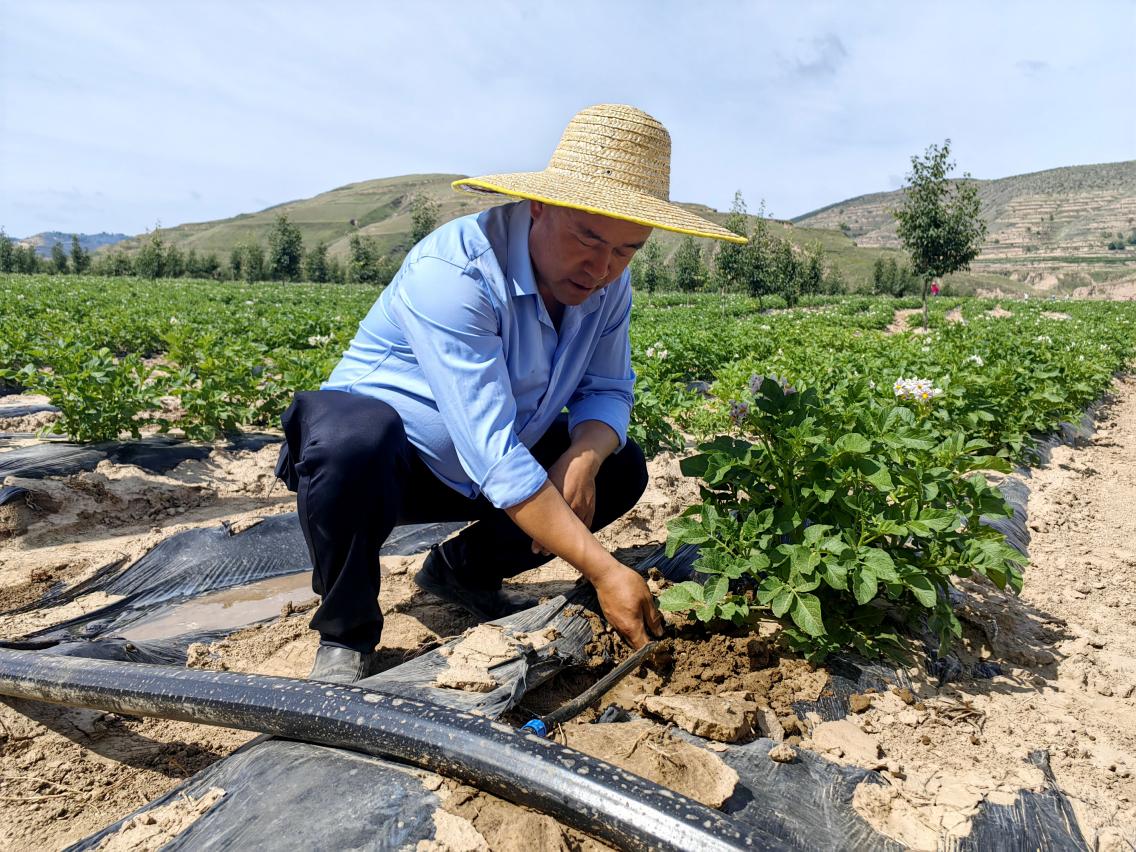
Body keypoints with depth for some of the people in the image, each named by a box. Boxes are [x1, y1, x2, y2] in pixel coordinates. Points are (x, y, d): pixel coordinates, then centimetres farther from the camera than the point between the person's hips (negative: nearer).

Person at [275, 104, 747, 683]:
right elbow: (492, 456, -37)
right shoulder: (451, 272, -31)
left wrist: (582, 459, -24)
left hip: (473, 476, 7)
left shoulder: (608, 283, -8)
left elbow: (608, 390, 0)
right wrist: (603, 572, -37)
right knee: (353, 433, -39)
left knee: (621, 468, -4)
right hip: (371, 456, -6)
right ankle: (345, 634, -12)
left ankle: (462, 570, 11)